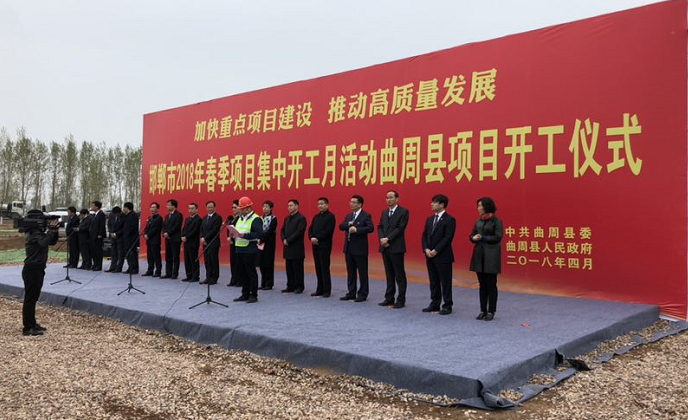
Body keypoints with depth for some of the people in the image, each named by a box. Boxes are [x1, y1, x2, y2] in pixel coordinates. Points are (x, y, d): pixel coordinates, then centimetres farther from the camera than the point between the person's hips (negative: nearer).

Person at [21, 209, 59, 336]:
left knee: (34, 297, 16)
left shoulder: (39, 232, 12)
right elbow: (43, 243, -35)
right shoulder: (34, 234, -17)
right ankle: (27, 328, 0)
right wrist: (51, 230, -27)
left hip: (37, 269, 10)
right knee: (30, 298, -5)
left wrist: (54, 231, 0)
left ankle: (32, 324, 25)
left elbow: (52, 242, 16)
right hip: (32, 270, -10)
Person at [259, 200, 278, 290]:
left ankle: (269, 284, 4)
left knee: (268, 264, -3)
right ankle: (263, 283, 17)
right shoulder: (261, 218, 13)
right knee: (262, 264, 9)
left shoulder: (273, 219, -7)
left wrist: (261, 240, -18)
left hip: (269, 244, -6)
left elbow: (270, 231, -15)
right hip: (261, 244, 6)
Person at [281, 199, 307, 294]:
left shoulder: (301, 218, -8)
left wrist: (288, 240, -16)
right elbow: (282, 230, 15)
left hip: (297, 248, -7)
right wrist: (284, 239, -4)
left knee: (297, 268, -3)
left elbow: (299, 232, -16)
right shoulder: (287, 218, 17)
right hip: (287, 248, 7)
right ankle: (290, 286, 17)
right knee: (289, 268, 10)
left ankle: (299, 287, 4)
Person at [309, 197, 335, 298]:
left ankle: (327, 291, 0)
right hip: (315, 246, 7)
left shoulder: (330, 216, -6)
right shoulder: (316, 217, 17)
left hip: (325, 246, -7)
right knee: (318, 268, 10)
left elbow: (328, 231, -17)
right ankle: (320, 290, 16)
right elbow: (310, 229, 13)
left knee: (325, 268, -6)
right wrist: (312, 237, -6)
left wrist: (317, 238, -18)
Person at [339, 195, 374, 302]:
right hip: (348, 248, 7)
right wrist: (348, 224, -12)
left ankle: (363, 294, 8)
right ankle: (351, 293, 21)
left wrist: (356, 229, -25)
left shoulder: (366, 215, -6)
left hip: (360, 249, -7)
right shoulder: (348, 216, 16)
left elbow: (371, 228, -20)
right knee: (350, 272, 12)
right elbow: (341, 226, 6)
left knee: (362, 272, 0)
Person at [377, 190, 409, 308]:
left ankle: (401, 300, 4)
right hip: (385, 247, 7)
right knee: (389, 274, 12)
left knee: (399, 275, -1)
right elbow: (380, 227, 11)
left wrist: (388, 239, -17)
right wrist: (382, 239, -7)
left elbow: (400, 228, -13)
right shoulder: (384, 212, 16)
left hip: (396, 248, -6)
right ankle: (389, 298, 17)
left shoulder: (403, 212, -5)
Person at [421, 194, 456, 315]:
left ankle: (447, 306, 9)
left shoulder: (449, 219, -9)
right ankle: (434, 304, 21)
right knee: (433, 282, 12)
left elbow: (448, 238, -15)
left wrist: (436, 251, -18)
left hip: (443, 257, -7)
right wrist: (426, 249, -4)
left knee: (445, 282, 1)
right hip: (430, 256, 7)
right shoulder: (429, 219, 13)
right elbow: (424, 235, 11)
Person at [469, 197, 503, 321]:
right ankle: (483, 310, 17)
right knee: (482, 284, 10)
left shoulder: (496, 221, -6)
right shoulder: (478, 221, 12)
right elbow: (472, 235, 13)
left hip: (491, 256, -5)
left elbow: (498, 237, -12)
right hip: (479, 255, 6)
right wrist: (474, 238, -10)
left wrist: (483, 238, -15)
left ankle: (491, 311, 9)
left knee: (491, 284, 1)